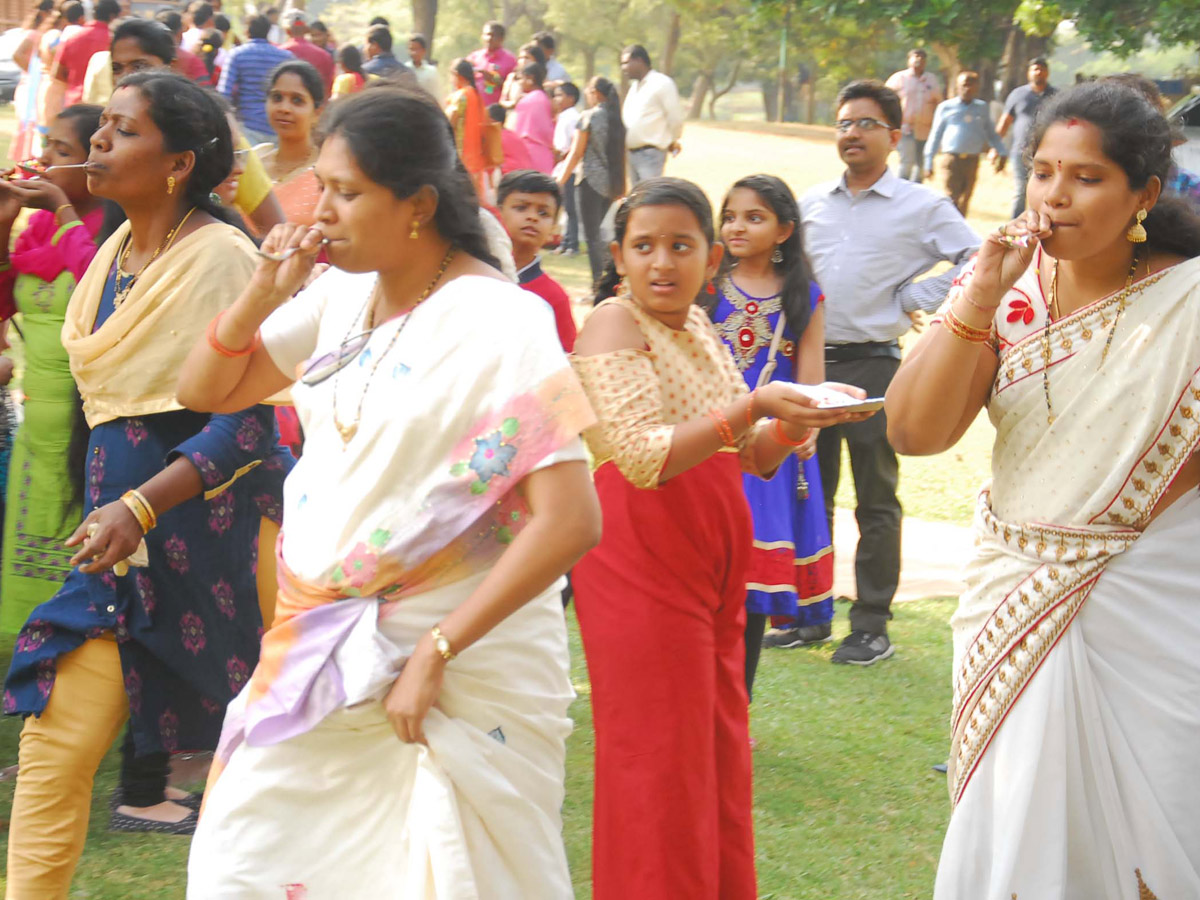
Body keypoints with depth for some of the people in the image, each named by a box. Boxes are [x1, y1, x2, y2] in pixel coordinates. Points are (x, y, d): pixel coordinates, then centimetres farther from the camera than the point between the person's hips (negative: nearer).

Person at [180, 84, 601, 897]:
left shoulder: (499, 323, -16)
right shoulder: (341, 295, 5)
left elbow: (572, 521, -22)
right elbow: (206, 392, 13)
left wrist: (436, 654, -21)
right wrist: (266, 292, -5)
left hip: (463, 670, -6)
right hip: (322, 656, 7)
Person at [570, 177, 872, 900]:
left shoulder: (700, 328, 13)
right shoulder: (614, 327, -11)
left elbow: (752, 459, 17)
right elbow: (645, 457, -24)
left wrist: (790, 424, -3)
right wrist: (753, 407, -28)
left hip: (712, 568, 8)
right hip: (642, 567, -8)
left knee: (720, 754, 13)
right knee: (660, 765, -2)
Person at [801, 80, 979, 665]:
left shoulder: (920, 207, -2)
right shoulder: (811, 204, 11)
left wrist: (913, 299, -7)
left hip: (872, 366, -4)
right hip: (809, 362, 5)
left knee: (875, 500, 2)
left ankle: (871, 626, 8)